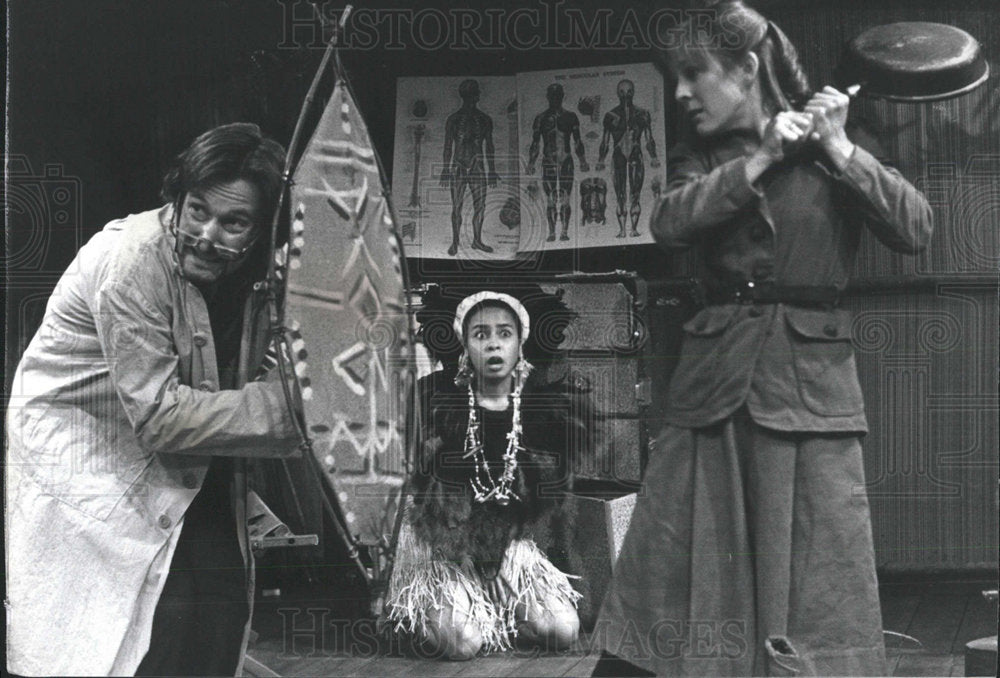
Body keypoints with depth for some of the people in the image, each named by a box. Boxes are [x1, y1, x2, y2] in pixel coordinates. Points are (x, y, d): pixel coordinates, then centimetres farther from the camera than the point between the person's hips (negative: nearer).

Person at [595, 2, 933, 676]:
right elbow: (669, 223, -10)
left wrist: (838, 148, -10)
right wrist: (762, 158, -12)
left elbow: (916, 230, -8)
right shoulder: (698, 158, 11)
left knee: (817, 576, -1)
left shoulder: (829, 153, 4)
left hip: (811, 380, -2)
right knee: (667, 561, 2)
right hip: (715, 372, 2)